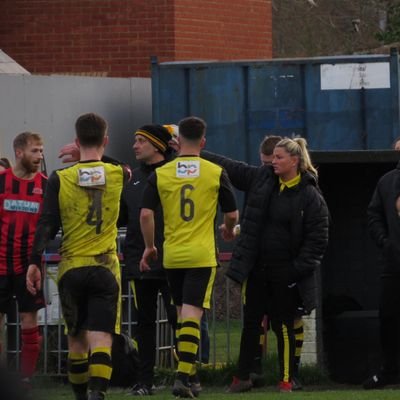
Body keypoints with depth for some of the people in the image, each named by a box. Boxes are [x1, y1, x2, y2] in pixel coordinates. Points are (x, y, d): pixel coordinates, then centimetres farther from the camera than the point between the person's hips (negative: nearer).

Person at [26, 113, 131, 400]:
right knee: (101, 339, -8)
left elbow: (47, 225, -8)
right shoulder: (118, 175, 0)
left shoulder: (59, 179, -3)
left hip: (71, 268, 1)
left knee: (77, 339, 14)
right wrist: (97, 159, 30)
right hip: (105, 268, -1)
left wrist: (35, 262, -6)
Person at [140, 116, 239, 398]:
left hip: (171, 255, 2)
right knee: (192, 316, -7)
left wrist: (149, 247, 11)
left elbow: (146, 214, -3)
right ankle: (183, 376, -18)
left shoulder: (160, 174, 1)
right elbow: (232, 214, 5)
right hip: (202, 255, -2)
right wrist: (229, 230, 28)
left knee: (183, 314, 16)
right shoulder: (216, 173, -1)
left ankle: (187, 373, 21)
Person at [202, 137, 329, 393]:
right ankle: (243, 378, 18)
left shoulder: (310, 196, -10)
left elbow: (318, 239, -10)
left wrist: (299, 269, -15)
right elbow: (228, 167, 9)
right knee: (251, 323, 9)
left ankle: (286, 381, 12)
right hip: (257, 269, 5)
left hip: (286, 273, -5)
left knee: (284, 326, 2)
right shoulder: (261, 179, 5)